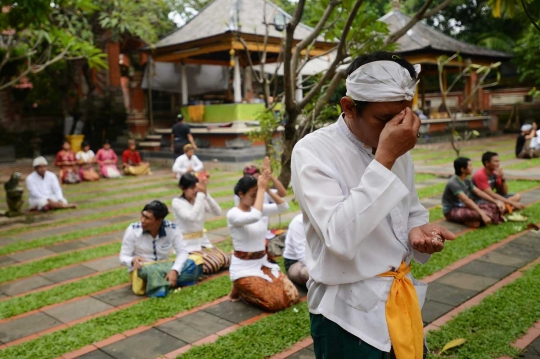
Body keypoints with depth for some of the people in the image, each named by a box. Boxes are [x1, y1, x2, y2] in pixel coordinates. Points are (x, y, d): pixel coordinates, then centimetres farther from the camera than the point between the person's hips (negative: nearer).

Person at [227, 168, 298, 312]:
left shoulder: (258, 208, 5)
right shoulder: (233, 214, -16)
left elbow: (283, 206, -3)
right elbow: (255, 217, -37)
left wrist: (267, 189, -15)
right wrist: (262, 189, -29)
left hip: (263, 263, 7)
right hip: (244, 268, -7)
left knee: (292, 296, -3)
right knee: (275, 302, -20)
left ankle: (252, 287, 16)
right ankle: (240, 289, 5)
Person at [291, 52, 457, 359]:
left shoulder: (398, 149, 2)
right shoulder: (312, 151, -18)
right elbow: (340, 238, -29)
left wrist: (418, 230, -8)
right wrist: (385, 158, -29)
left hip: (402, 300, 6)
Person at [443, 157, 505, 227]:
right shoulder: (453, 183, -23)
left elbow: (479, 192, 6)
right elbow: (466, 200, -32)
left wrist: (496, 201, -5)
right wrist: (482, 214, -38)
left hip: (463, 207, 9)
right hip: (451, 211, -9)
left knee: (492, 206, -6)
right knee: (477, 213, -36)